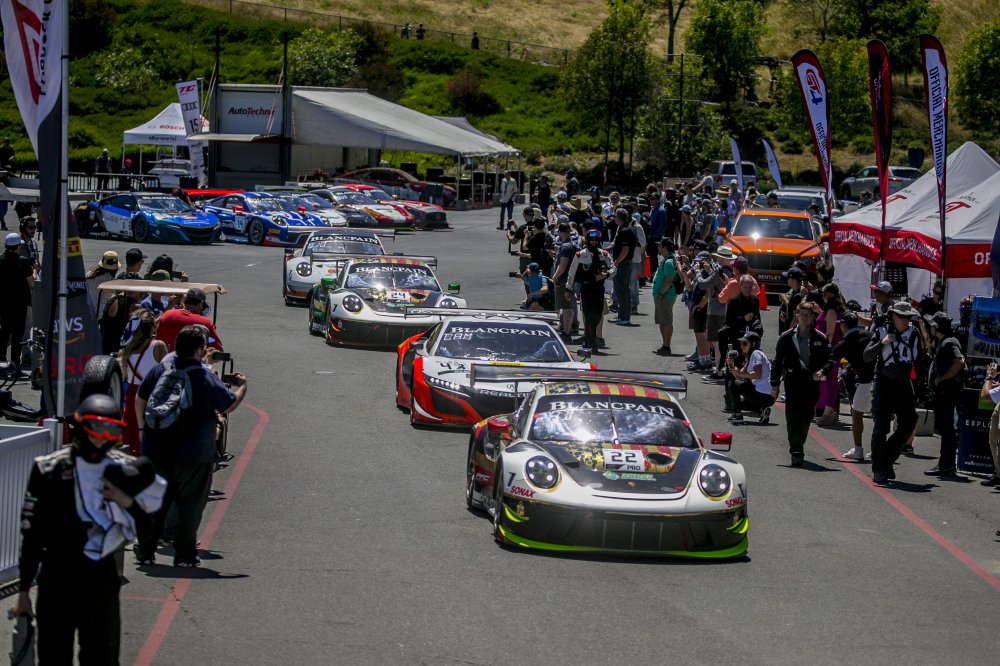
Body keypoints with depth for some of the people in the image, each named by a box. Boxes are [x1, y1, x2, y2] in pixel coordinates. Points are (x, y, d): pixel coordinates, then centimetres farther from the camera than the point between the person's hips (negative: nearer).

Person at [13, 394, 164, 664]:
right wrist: (24, 591, -1)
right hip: (57, 578, -2)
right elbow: (31, 533, -1)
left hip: (102, 576, 2)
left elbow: (143, 526, 9)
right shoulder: (49, 469, -4)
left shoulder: (124, 469, 4)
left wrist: (128, 503, -12)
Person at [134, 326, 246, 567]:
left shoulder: (160, 368, -2)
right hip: (194, 454, -4)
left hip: (156, 450, 4)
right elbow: (229, 405, -4)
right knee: (190, 503, 8)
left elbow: (140, 400, 7)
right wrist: (242, 386, 16)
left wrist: (144, 429, 20)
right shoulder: (206, 378, -16)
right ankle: (185, 554, 10)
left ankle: (145, 551, 20)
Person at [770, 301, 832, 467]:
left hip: (812, 382, 1)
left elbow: (828, 360, 8)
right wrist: (775, 384, 5)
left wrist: (822, 372, -14)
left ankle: (798, 446, 22)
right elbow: (777, 361, 10)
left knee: (806, 418, 2)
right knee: (793, 417, -10)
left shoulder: (820, 339, 6)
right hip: (793, 382, -1)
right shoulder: (787, 338, 7)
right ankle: (796, 452, -11)